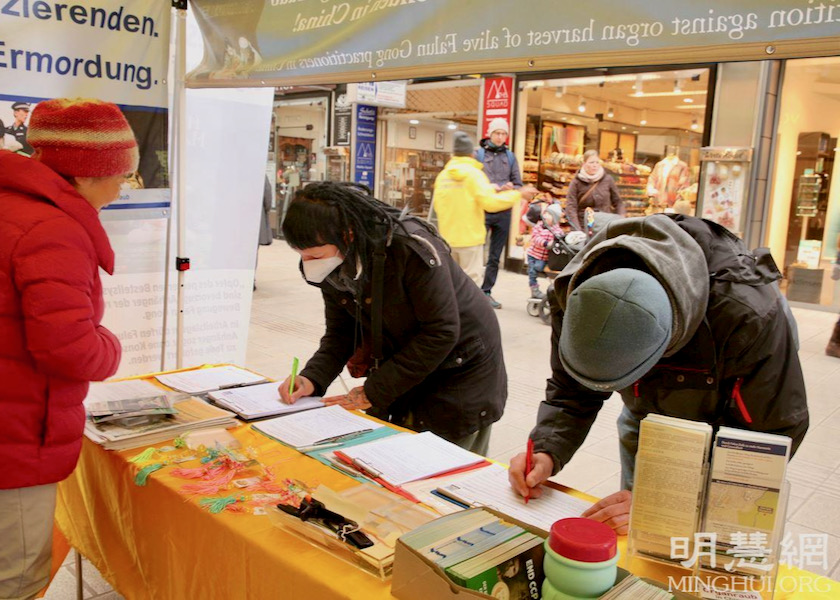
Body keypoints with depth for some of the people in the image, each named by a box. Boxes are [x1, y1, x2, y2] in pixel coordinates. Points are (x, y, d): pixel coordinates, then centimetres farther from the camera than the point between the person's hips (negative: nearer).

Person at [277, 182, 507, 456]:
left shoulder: (412, 248, -31)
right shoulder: (333, 268, -10)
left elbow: (441, 332, -29)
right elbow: (341, 332, 0)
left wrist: (374, 392, -25)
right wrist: (312, 378, -20)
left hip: (461, 369, -6)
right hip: (406, 367, 6)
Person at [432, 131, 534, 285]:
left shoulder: (442, 175, 3)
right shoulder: (474, 173, -9)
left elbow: (437, 205, 5)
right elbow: (490, 202, -17)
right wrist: (519, 194, -8)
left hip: (447, 238, 4)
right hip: (470, 238, -4)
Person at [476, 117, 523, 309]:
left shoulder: (510, 157, 12)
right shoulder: (478, 154, 1)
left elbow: (518, 185, 10)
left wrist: (509, 190, -12)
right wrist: (496, 188, -19)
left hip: (503, 212, 4)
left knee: (495, 256, 8)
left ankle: (486, 291, 17)